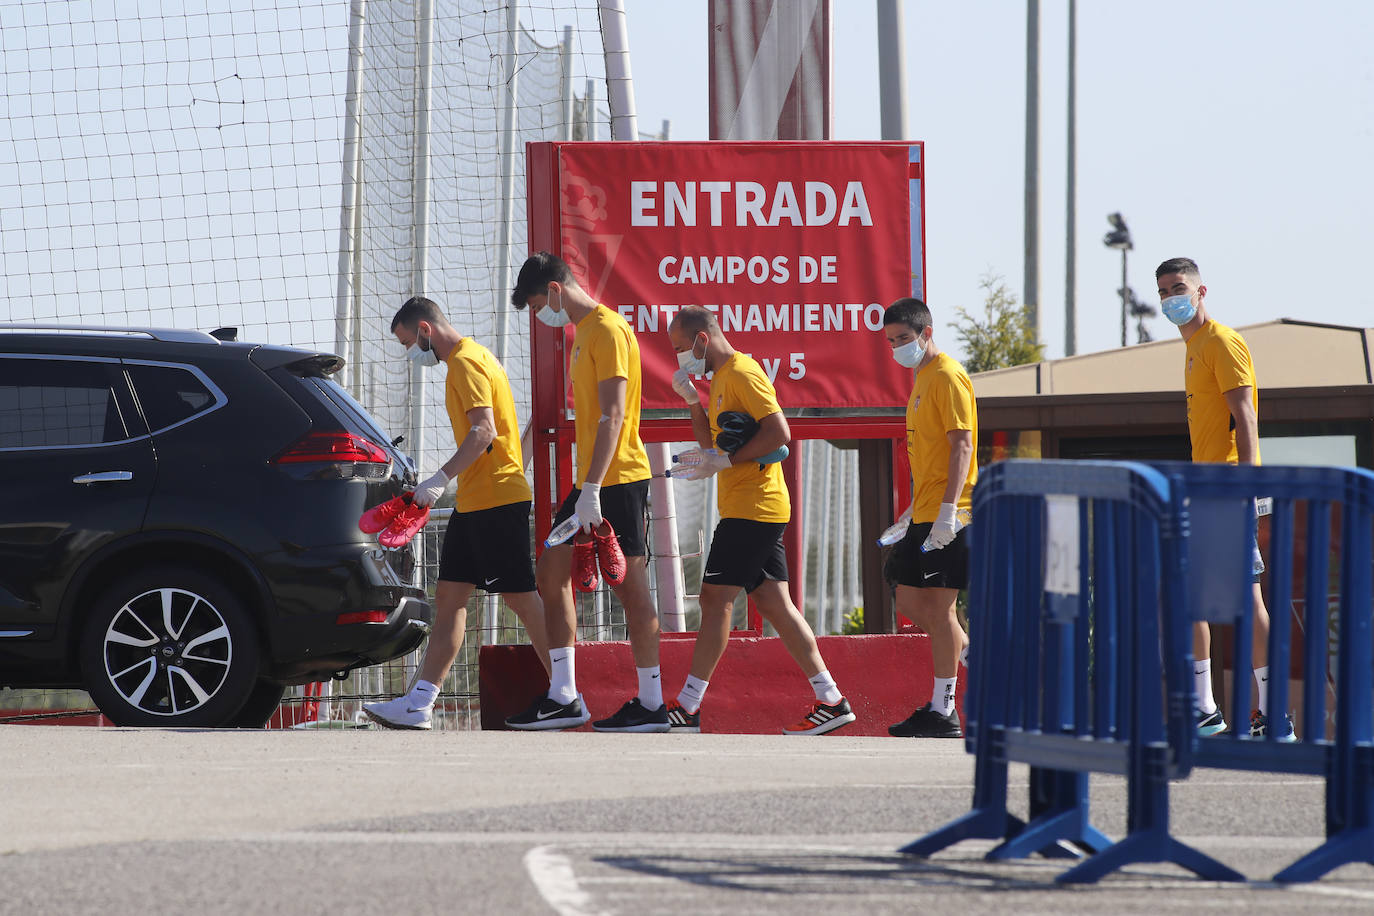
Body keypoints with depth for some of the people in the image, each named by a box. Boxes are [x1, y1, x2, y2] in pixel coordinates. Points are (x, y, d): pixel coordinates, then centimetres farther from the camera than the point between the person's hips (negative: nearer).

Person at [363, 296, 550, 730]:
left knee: (521, 599, -8)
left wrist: (443, 477, -26)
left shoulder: (467, 361, -11)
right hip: (475, 500, 11)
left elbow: (484, 430, -23)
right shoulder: (469, 358, 20)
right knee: (449, 597, 6)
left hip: (496, 499, -11)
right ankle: (420, 703, 4)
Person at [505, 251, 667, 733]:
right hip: (593, 481, 10)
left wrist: (592, 489, -24)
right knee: (551, 572, 9)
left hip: (617, 480, -10)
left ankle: (652, 703, -2)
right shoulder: (584, 331, 18)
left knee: (629, 584, -6)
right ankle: (563, 697, 10)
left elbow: (613, 415, -20)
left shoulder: (607, 330, -12)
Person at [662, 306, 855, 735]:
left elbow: (778, 432, -20)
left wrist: (725, 460, -19)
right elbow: (712, 443, 24)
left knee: (716, 599, -8)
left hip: (753, 508, -10)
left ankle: (687, 707, -7)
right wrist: (693, 399, 12)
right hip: (760, 510, 10)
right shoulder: (721, 377, 20)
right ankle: (831, 700, 4)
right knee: (773, 603, 6)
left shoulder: (742, 374, -11)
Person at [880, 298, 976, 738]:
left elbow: (962, 445, -19)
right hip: (925, 515, 10)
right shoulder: (923, 379, 18)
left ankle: (942, 711, -4)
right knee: (910, 602, 10)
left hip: (947, 516, -10)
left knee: (938, 605, -7)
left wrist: (948, 510, -25)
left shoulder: (948, 377, -11)